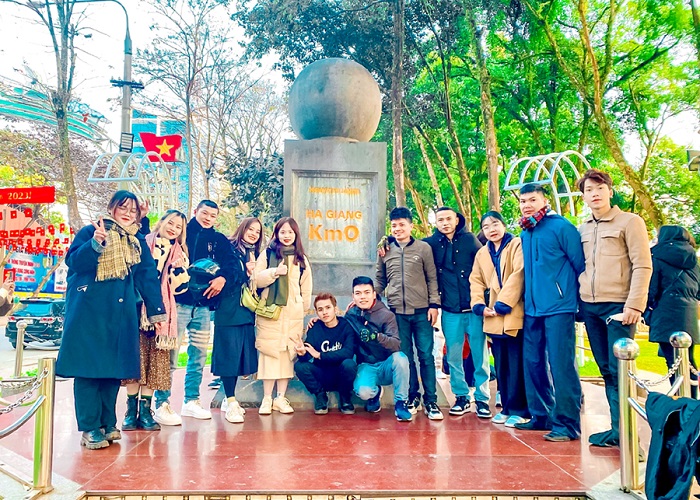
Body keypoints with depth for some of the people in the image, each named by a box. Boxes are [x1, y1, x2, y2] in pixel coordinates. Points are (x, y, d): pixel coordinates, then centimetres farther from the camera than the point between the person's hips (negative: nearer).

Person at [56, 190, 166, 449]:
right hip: (89, 311, -4)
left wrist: (156, 311, 6)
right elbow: (74, 261, -8)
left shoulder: (138, 242, 14)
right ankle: (90, 428, 3)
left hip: (121, 314, 4)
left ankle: (108, 423, 17)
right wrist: (95, 243, -24)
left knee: (114, 367, 7)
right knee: (88, 365, -3)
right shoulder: (90, 231, 3)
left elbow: (148, 278, 10)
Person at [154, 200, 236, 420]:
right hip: (179, 302, -4)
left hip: (204, 305, 4)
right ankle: (161, 403, 7)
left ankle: (191, 402, 21)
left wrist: (222, 277, -15)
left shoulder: (219, 240, 13)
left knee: (199, 355, 10)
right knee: (170, 354, -4)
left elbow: (231, 261, 1)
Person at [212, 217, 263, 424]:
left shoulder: (255, 254, 16)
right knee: (229, 354, -5)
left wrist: (254, 274, -4)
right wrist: (246, 273, -14)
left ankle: (230, 399, 21)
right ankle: (231, 403, 0)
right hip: (228, 311, -7)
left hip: (247, 311, 7)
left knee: (241, 355, 10)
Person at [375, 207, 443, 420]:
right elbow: (380, 281, 15)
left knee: (426, 355, 0)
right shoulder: (386, 251, 7)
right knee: (404, 357, 8)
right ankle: (412, 397, 20)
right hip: (397, 312, 2)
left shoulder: (423, 248, 1)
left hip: (421, 311, -2)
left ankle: (430, 401, 10)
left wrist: (434, 304, -4)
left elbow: (432, 279, 2)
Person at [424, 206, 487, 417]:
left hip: (474, 308, -2)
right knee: (453, 357, 7)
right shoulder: (431, 244, 5)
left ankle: (482, 398, 15)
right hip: (450, 311, 2)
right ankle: (461, 397, 21)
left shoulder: (469, 240, 1)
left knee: (480, 355, 3)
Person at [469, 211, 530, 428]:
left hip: (514, 315, -6)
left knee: (517, 365, -3)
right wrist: (479, 305, -1)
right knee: (501, 365, 10)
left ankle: (519, 410, 6)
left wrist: (503, 303, -16)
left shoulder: (517, 245, -2)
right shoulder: (482, 253, 17)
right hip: (494, 318, 6)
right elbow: (476, 281, 15)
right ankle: (507, 408, 20)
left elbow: (518, 275, -12)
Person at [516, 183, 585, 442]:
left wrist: (578, 299, -3)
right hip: (532, 309, 7)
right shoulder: (524, 233, 13)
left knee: (561, 365, -6)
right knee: (533, 364, 12)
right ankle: (541, 415, 25)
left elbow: (580, 264, -7)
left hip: (558, 307, -7)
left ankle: (567, 423, 3)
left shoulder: (560, 226, -7)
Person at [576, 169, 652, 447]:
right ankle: (618, 428, 16)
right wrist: (578, 302, 9)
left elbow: (642, 266, -8)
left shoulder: (630, 222, -2)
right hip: (590, 307, 5)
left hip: (619, 306, -5)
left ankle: (622, 432, 3)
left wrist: (634, 305, -14)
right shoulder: (582, 230, 14)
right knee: (606, 370, 8)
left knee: (619, 370, -6)